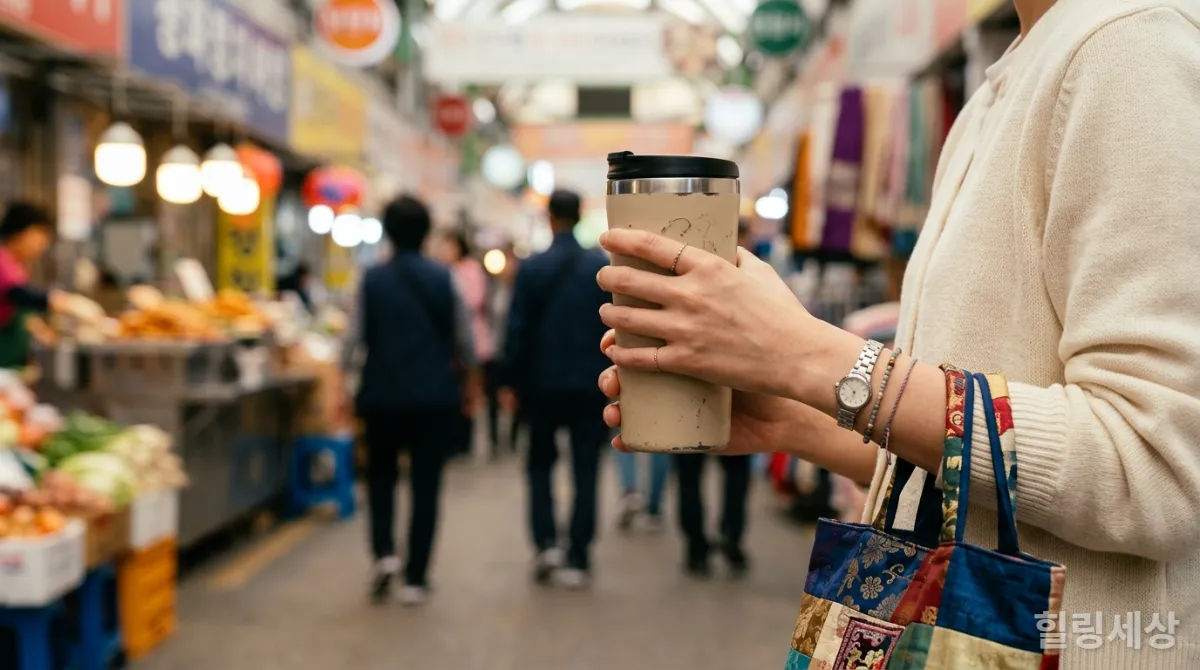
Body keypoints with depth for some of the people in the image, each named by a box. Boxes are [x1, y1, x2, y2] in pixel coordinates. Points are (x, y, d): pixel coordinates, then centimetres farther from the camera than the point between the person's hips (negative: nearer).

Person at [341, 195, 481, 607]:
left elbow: (352, 340, -3)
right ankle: (415, 579, 6)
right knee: (426, 484, 5)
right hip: (435, 395, 0)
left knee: (381, 474, 20)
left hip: (383, 394, 1)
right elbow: (465, 341, 3)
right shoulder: (444, 279, -2)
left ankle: (384, 552, 1)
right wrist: (470, 387, 16)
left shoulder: (371, 280, -2)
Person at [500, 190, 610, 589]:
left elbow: (518, 329, -5)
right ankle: (577, 562, 5)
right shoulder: (606, 267, -1)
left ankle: (546, 542, 3)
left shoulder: (531, 268, -5)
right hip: (592, 384, 0)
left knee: (540, 463, 17)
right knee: (585, 473, 5)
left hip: (543, 383, 0)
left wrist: (512, 382, 2)